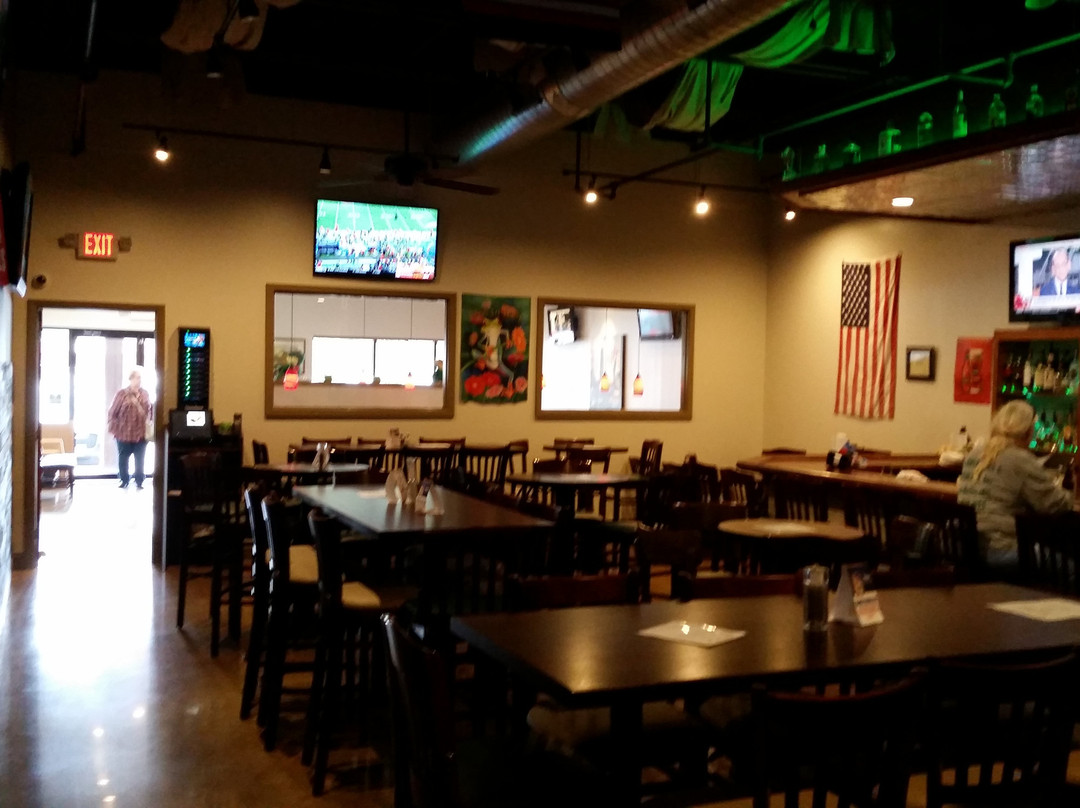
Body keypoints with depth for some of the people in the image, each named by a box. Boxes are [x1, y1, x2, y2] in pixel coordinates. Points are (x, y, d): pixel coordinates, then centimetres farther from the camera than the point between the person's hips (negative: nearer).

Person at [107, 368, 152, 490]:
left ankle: (139, 482, 17)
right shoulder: (122, 393, -4)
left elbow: (149, 411, 13)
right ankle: (124, 480, 24)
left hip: (141, 433, 2)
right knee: (123, 459, 8)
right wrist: (114, 429, -6)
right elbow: (113, 412, -3)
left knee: (140, 460, 6)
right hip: (124, 433, -2)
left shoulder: (145, 394, 5)